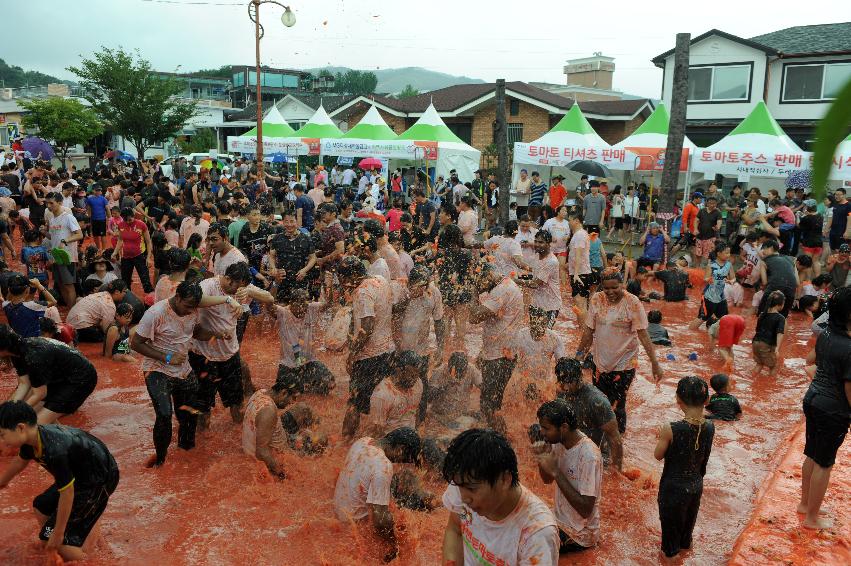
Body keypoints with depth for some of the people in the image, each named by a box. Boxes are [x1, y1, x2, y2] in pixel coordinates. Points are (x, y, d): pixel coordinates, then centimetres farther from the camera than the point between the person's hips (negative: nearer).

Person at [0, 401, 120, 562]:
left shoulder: (54, 452, -35)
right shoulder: (33, 436, -8)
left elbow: (67, 494, -27)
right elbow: (20, 461, 17)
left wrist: (58, 534, -16)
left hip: (99, 482, -9)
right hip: (80, 471, 9)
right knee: (40, 505, 17)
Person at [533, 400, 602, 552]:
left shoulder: (589, 456, -29)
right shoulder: (559, 442, -5)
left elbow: (585, 510, -29)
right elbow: (548, 479, 10)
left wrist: (555, 471, -30)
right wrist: (541, 457, -12)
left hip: (580, 532, -7)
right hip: (560, 519, 7)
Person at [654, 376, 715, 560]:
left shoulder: (671, 429, -31)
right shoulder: (710, 427, -17)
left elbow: (658, 455, -13)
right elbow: (704, 459, 0)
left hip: (673, 487, -4)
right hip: (696, 485, 4)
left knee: (670, 520, 24)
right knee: (689, 517, 32)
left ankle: (670, 549, 47)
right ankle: (685, 543, 57)